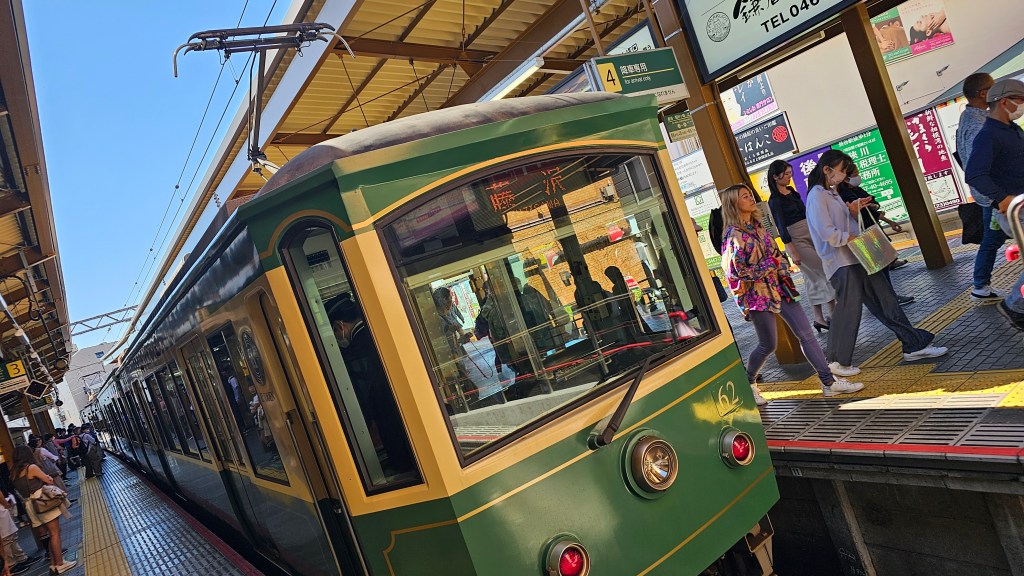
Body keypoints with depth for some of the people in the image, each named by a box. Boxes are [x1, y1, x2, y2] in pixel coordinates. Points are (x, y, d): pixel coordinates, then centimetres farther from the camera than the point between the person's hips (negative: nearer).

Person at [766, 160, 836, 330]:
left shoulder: (791, 190, 11)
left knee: (813, 278, 9)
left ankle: (819, 319, 16)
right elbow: (781, 226, -14)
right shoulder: (775, 200, -12)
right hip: (797, 240, -8)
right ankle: (833, 314, -1)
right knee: (826, 272, -8)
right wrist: (792, 251, -17)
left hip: (811, 234, 8)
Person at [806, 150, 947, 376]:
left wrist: (853, 212, 5)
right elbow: (828, 234, -21)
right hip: (841, 262, -9)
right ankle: (837, 362, 10)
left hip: (857, 256, 9)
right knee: (848, 309, -3)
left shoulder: (832, 193, 17)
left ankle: (914, 345, 17)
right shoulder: (817, 196, -13)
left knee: (885, 300, 10)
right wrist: (854, 236, -11)